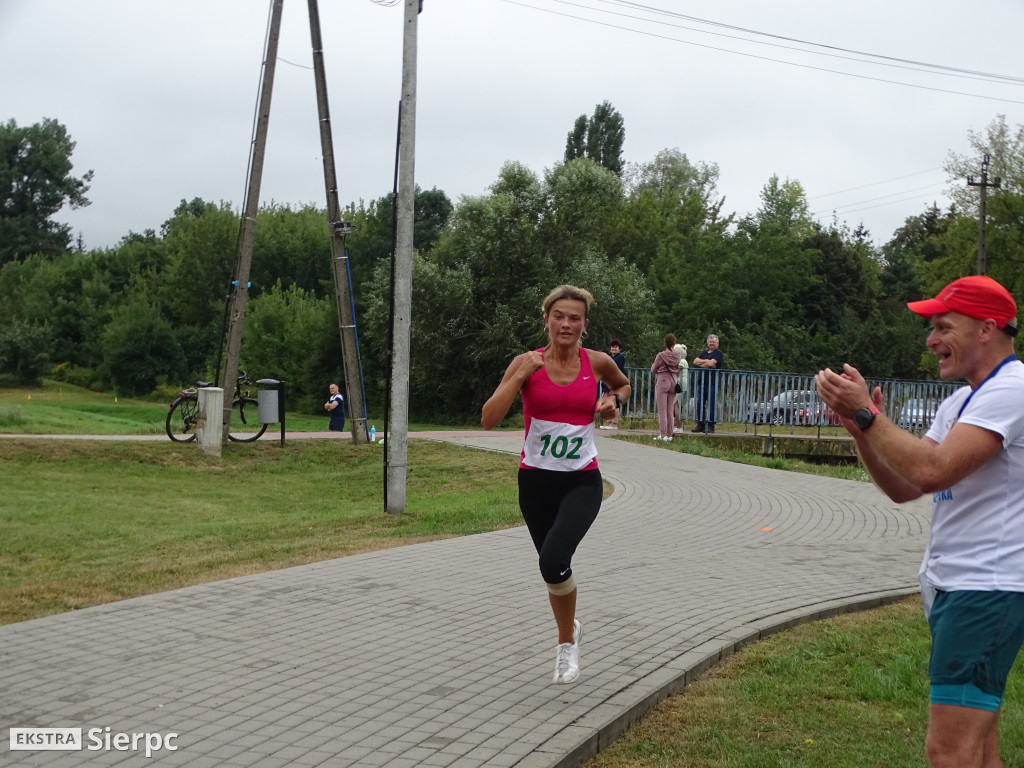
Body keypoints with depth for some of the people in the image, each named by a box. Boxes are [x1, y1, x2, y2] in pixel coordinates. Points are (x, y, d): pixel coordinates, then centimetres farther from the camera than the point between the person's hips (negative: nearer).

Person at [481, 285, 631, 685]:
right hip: (536, 480, 2)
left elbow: (623, 384, 23)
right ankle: (568, 634, 44)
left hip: (582, 482, -1)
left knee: (554, 561, -24)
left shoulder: (597, 363, -1)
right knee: (552, 566, 15)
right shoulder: (526, 363, -5)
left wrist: (613, 400, 1)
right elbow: (489, 419, -14)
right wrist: (522, 375, -20)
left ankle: (567, 642, 3)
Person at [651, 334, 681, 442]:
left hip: (662, 381, -5)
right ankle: (669, 434, 10)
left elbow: (653, 370, -1)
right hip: (673, 382, 5)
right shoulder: (677, 355, -1)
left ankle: (663, 434, -8)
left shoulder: (661, 355, -11)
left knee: (662, 410, -3)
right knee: (669, 410, 11)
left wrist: (653, 364, 18)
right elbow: (678, 370, 9)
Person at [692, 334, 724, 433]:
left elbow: (711, 363, -15)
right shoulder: (704, 352, 20)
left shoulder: (718, 353, -1)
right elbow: (695, 361, 7)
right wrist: (706, 361, -7)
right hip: (701, 381, 7)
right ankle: (700, 424, 14)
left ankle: (710, 426, -5)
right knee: (699, 404, 7)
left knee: (711, 405, -7)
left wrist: (701, 362, -1)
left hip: (712, 383, -7)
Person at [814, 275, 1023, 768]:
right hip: (952, 586, 10)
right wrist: (860, 427, 0)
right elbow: (903, 487, 15)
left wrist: (866, 414, -17)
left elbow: (932, 471, -26)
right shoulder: (960, 402, 17)